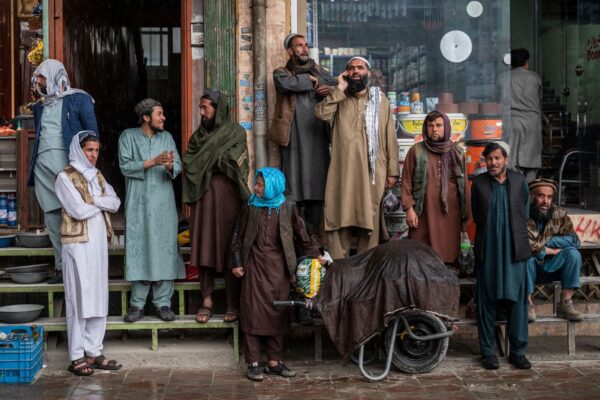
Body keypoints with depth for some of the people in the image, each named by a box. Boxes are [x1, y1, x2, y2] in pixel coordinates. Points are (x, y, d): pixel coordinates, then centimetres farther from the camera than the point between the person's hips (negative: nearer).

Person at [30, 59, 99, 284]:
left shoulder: (78, 99, 3)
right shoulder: (39, 106, 22)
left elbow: (92, 132, -2)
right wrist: (33, 165, 17)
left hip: (67, 163, -6)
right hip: (42, 164, 7)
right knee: (51, 218, 6)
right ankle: (62, 267, 12)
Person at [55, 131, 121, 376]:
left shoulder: (97, 176, 16)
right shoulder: (66, 177, -5)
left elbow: (115, 203, 4)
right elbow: (79, 211, -15)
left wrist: (94, 200, -11)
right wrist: (102, 203, 0)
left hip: (99, 242, 6)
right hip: (78, 244, -6)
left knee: (98, 298, 7)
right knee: (79, 298, -3)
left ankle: (93, 352, 15)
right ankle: (77, 357, 3)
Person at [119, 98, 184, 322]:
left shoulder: (167, 137, 11)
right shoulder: (128, 137, 4)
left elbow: (178, 167, 5)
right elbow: (125, 166, -7)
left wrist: (170, 166, -19)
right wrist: (153, 161, -16)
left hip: (164, 204, 2)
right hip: (138, 204, -2)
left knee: (165, 249, -1)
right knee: (138, 250, -3)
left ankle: (163, 302, 5)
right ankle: (137, 304, 4)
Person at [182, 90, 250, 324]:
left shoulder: (235, 132, 3)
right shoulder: (199, 134, 17)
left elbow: (232, 162, -8)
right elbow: (188, 163, 8)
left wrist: (204, 161, 0)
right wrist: (215, 162, -5)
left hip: (226, 196, -4)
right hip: (203, 197, 4)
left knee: (229, 247, -3)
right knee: (204, 246, 0)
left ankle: (233, 304, 3)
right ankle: (207, 301, 6)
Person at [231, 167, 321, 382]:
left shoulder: (287, 207, 1)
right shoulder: (251, 207, 2)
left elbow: (301, 233, 10)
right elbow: (239, 237, 6)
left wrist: (315, 254, 11)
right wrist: (237, 263, 1)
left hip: (278, 267, 1)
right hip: (255, 266, -1)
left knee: (278, 313, 5)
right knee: (253, 312, -2)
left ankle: (274, 361, 16)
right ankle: (253, 363, 5)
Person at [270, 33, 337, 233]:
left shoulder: (317, 70, 20)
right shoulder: (281, 72, 8)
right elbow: (286, 83, -16)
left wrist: (332, 89, -9)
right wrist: (311, 80, -5)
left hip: (318, 138, 4)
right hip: (294, 140, -4)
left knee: (317, 187, 3)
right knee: (293, 190, -6)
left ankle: (313, 235, 9)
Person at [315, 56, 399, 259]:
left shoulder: (380, 100, 12)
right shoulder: (339, 99, 12)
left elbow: (390, 137, 8)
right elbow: (321, 113, -10)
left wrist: (393, 171, 1)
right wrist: (340, 89, -6)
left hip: (373, 170, 0)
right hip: (343, 170, 0)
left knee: (370, 217, 3)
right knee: (340, 215, -2)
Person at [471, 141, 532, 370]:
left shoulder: (519, 181, 6)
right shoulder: (479, 183, 3)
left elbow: (525, 214, 13)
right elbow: (476, 216, 9)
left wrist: (515, 238, 11)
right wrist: (491, 235, 7)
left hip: (515, 250, 1)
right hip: (488, 251, -1)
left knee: (517, 301, 3)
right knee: (487, 302, 2)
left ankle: (518, 351, 13)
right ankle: (488, 352, 11)